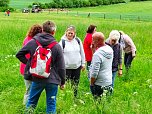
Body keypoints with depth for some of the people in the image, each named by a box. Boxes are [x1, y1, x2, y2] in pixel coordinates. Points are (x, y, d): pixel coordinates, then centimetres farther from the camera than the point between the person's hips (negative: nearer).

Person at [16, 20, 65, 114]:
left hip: (36, 79, 2)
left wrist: (29, 63, 10)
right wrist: (62, 82, 6)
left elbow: (19, 54, 4)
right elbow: (61, 67, -5)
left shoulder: (32, 42, -4)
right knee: (51, 104, 10)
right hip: (52, 81, -2)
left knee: (31, 102, 17)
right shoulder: (57, 46, -9)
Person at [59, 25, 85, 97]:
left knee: (75, 84, 12)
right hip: (66, 67, -3)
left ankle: (74, 98, 24)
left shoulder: (78, 40, 2)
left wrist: (83, 63, 10)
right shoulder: (63, 42, -8)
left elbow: (82, 53, 11)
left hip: (77, 67, 4)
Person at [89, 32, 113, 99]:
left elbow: (94, 73, -22)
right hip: (109, 83, 8)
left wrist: (91, 84, -7)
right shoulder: (110, 49, 3)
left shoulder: (98, 54, -22)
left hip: (99, 85, -8)